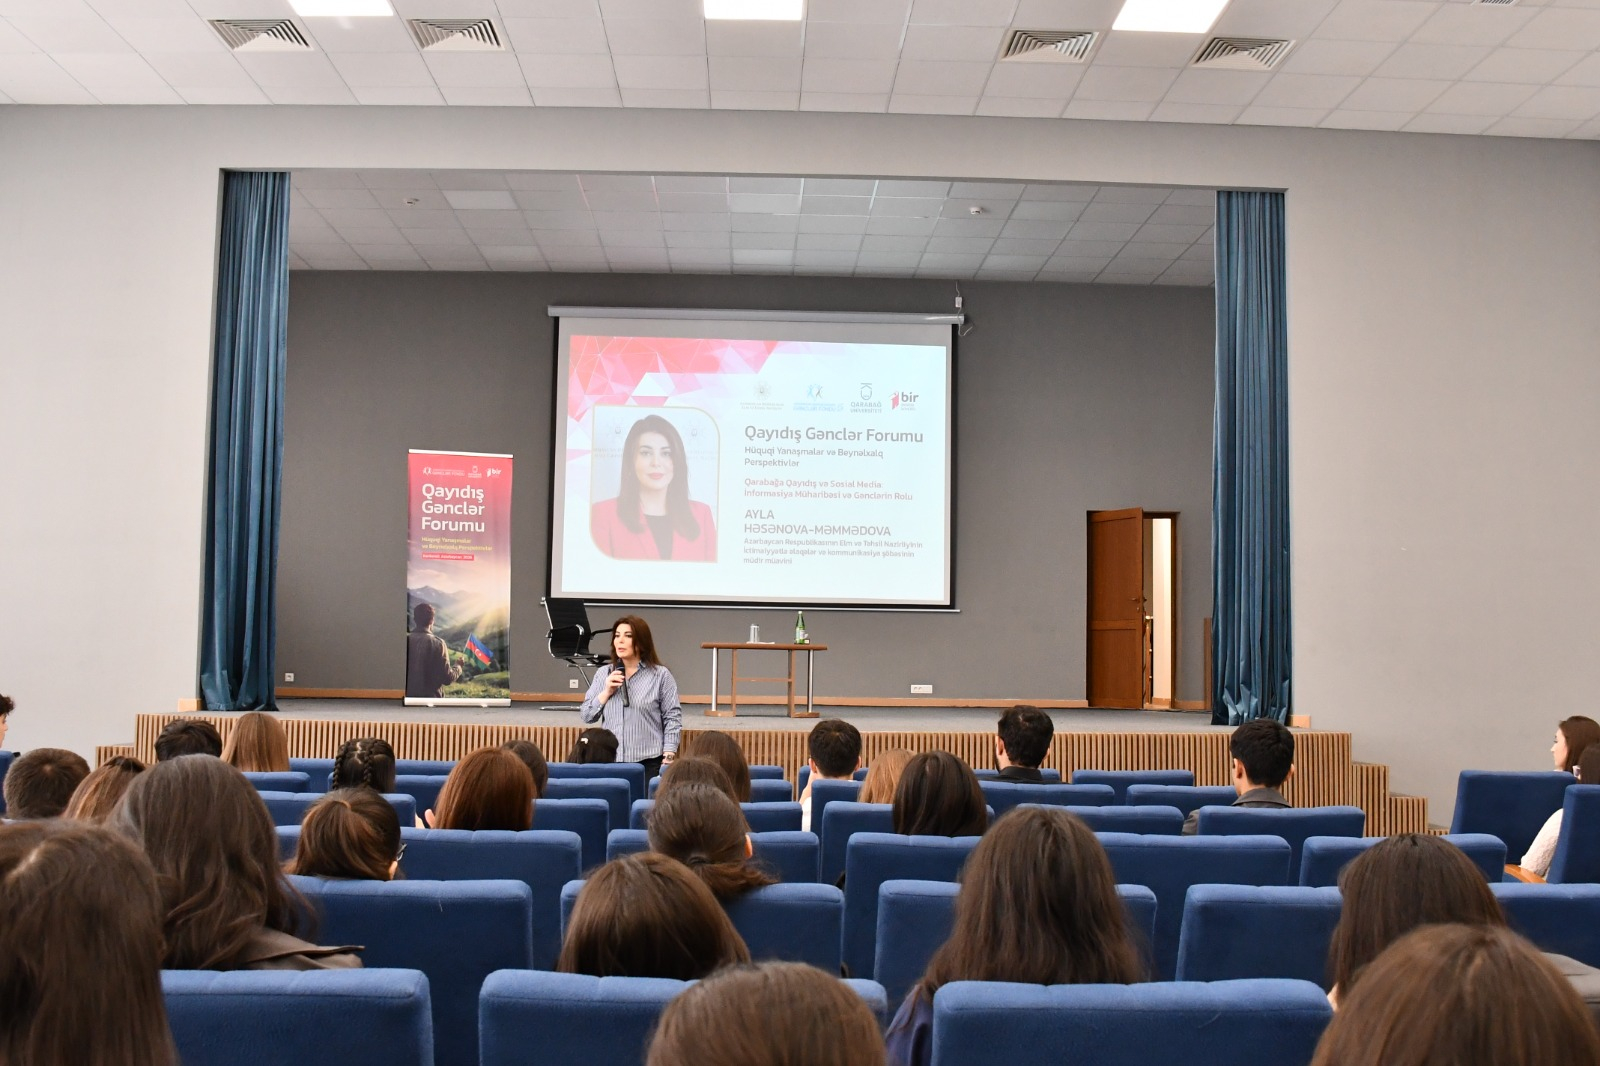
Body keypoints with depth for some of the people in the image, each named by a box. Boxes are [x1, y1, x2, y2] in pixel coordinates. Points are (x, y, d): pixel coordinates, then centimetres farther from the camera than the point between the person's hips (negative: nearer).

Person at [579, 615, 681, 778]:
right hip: (609, 762, 3)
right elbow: (586, 716, 10)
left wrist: (668, 757, -9)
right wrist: (606, 692, -5)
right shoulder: (603, 674, 10)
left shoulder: (660, 675, -1)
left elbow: (673, 718, -3)